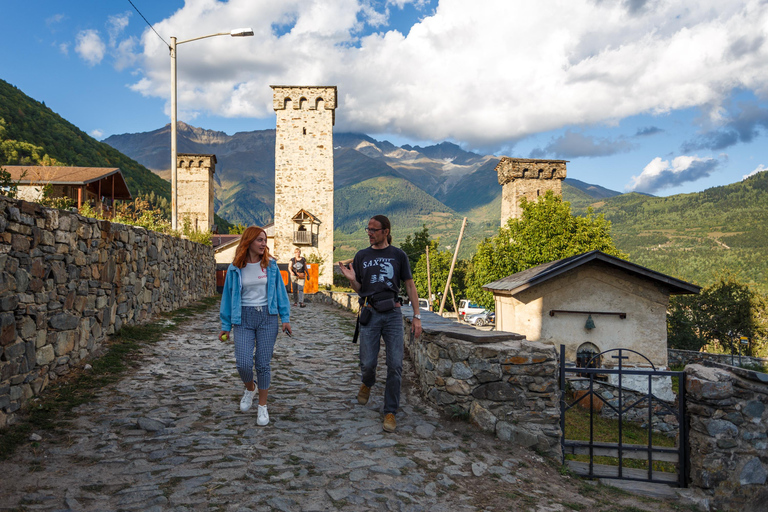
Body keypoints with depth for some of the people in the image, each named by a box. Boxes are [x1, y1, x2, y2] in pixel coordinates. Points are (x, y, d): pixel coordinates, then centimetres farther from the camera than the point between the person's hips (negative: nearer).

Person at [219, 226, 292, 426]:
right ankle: (249, 389, 25)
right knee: (243, 363, -9)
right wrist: (226, 326, 7)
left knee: (263, 363, 2)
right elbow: (228, 296, 7)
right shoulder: (235, 269, 1)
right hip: (243, 318, 0)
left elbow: (280, 291, 6)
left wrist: (285, 318, 1)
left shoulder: (270, 265, 2)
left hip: (267, 317, 0)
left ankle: (263, 406, 16)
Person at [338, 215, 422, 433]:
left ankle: (390, 411, 7)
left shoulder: (398, 255, 6)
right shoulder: (361, 256, 10)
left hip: (393, 313, -1)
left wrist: (416, 316, 1)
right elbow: (359, 289, 13)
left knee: (395, 365, -4)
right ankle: (367, 384, 36)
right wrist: (352, 280, -11)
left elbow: (410, 285, 7)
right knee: (368, 362, 0)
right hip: (369, 313, 1)